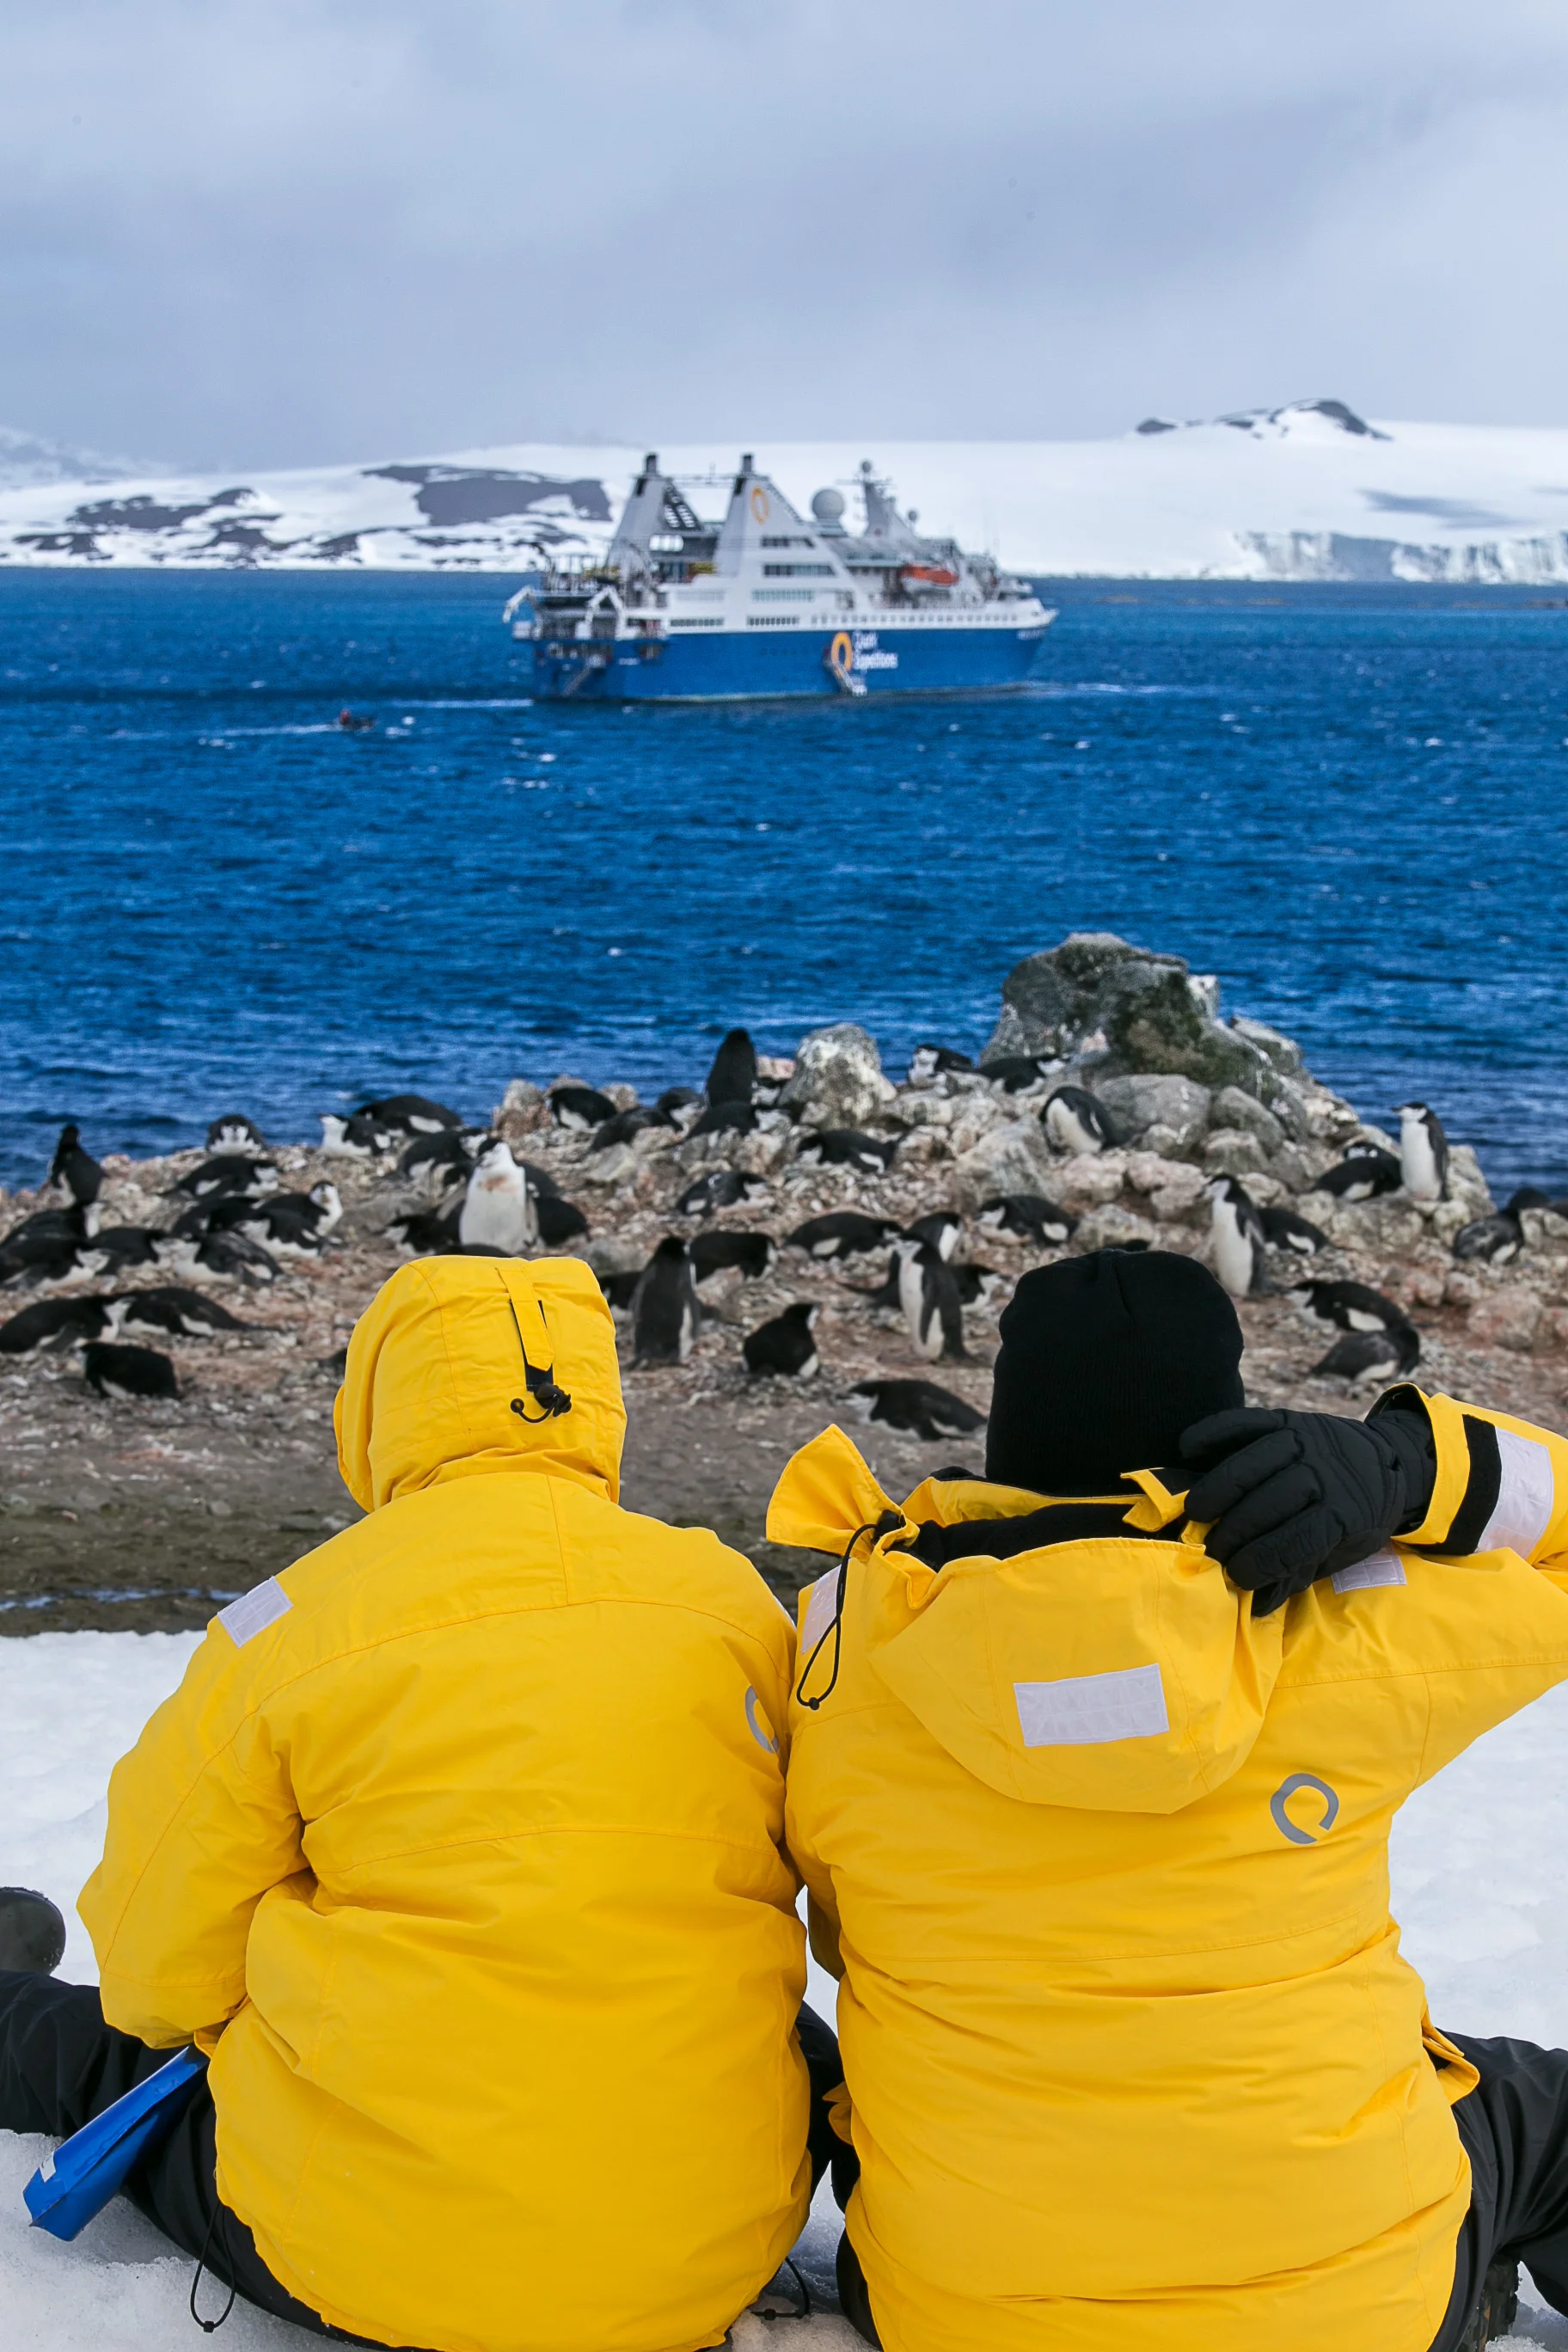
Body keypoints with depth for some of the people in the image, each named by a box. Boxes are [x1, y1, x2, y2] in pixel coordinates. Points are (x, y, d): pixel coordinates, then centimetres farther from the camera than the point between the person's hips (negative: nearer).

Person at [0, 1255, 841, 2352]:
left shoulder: (296, 1623, -8)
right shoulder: (735, 1599, 1)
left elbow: (161, 1965, 0)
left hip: (365, 2256, -1)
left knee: (99, 2047, 29)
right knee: (803, 2046, 36)